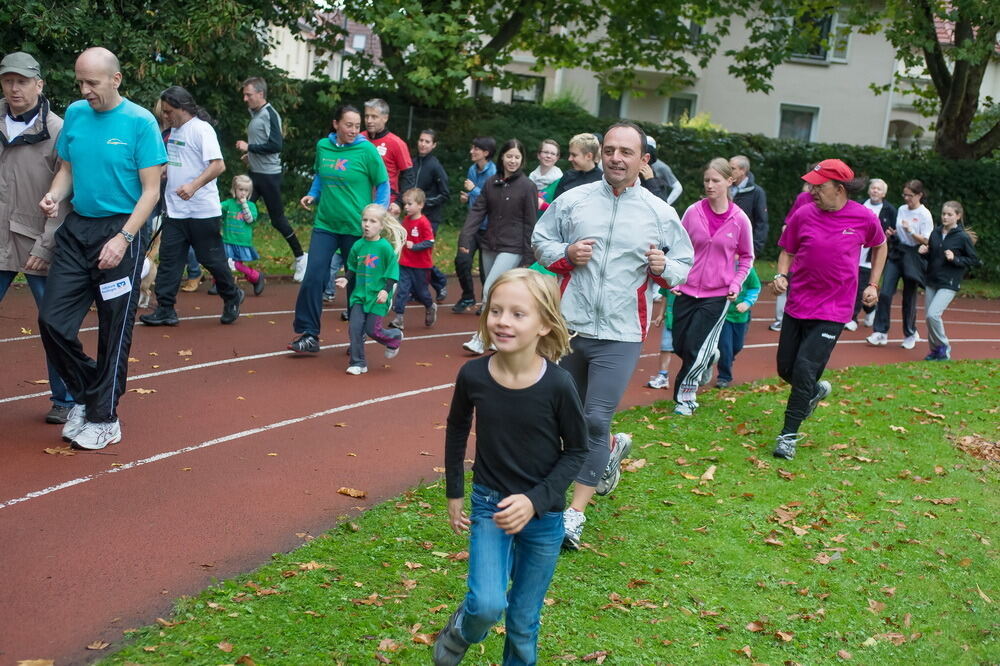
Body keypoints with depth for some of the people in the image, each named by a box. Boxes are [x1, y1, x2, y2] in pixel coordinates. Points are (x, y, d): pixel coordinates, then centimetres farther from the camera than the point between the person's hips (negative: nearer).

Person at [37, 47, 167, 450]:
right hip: (76, 228, 5)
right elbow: (66, 168, 15)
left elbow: (151, 191, -9)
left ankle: (103, 417, 17)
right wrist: (54, 195, -7)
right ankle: (86, 393, 24)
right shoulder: (75, 114, 5)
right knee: (53, 321, 1)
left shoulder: (140, 122, -9)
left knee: (114, 330, 4)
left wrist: (122, 238, -19)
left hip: (119, 231, -5)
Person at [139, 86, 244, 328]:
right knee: (169, 259, 2)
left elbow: (218, 165, -22)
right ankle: (165, 310, 5)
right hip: (175, 210, 8)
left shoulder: (201, 129, -13)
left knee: (212, 258, 3)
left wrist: (194, 186, -32)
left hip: (202, 210, -8)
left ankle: (232, 298, 25)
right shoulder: (175, 130, 14)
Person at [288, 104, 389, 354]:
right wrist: (313, 194, 3)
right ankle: (308, 335, 2)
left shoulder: (367, 150, -9)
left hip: (356, 228, -3)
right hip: (325, 224, 3)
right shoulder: (323, 146, 3)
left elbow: (383, 184, -3)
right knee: (313, 277, -6)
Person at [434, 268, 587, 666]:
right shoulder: (473, 376, -14)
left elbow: (576, 450, -6)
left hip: (543, 515, 0)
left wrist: (536, 500, -17)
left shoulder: (558, 386, -20)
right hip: (488, 505, 1)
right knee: (488, 604, -17)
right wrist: (454, 494, 9)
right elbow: (457, 430, 6)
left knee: (524, 621, 11)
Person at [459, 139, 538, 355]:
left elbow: (530, 223, -6)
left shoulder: (527, 187, -6)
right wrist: (465, 238, -9)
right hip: (489, 247, 5)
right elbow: (477, 212, 4)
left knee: (490, 290, -16)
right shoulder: (491, 185, 8)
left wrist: (528, 257, -7)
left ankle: (481, 339, -10)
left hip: (512, 249, -5)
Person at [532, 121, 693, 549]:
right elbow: (540, 241, 10)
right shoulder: (573, 200, 2)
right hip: (568, 326, 3)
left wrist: (663, 267, -13)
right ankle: (612, 449, 49)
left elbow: (685, 265, 9)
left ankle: (575, 513, 0)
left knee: (596, 420, -9)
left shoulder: (660, 214, 1)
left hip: (620, 336, -3)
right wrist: (565, 254, -10)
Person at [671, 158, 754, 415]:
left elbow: (746, 257, 8)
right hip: (687, 290, 2)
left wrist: (736, 283, -5)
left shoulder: (740, 219, -6)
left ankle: (685, 398, 13)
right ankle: (710, 356, 42)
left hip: (717, 295, -2)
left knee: (695, 348, -5)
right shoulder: (693, 212, -5)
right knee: (680, 345, 9)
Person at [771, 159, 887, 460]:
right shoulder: (803, 215, -5)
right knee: (785, 368, 9)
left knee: (804, 369, -12)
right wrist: (782, 275, -11)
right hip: (797, 306, 3)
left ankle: (789, 435, 1)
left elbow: (880, 246, 13)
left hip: (832, 311, -3)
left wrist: (873, 284, 7)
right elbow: (787, 251, 7)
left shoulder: (864, 218, -8)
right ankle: (816, 390, 43)